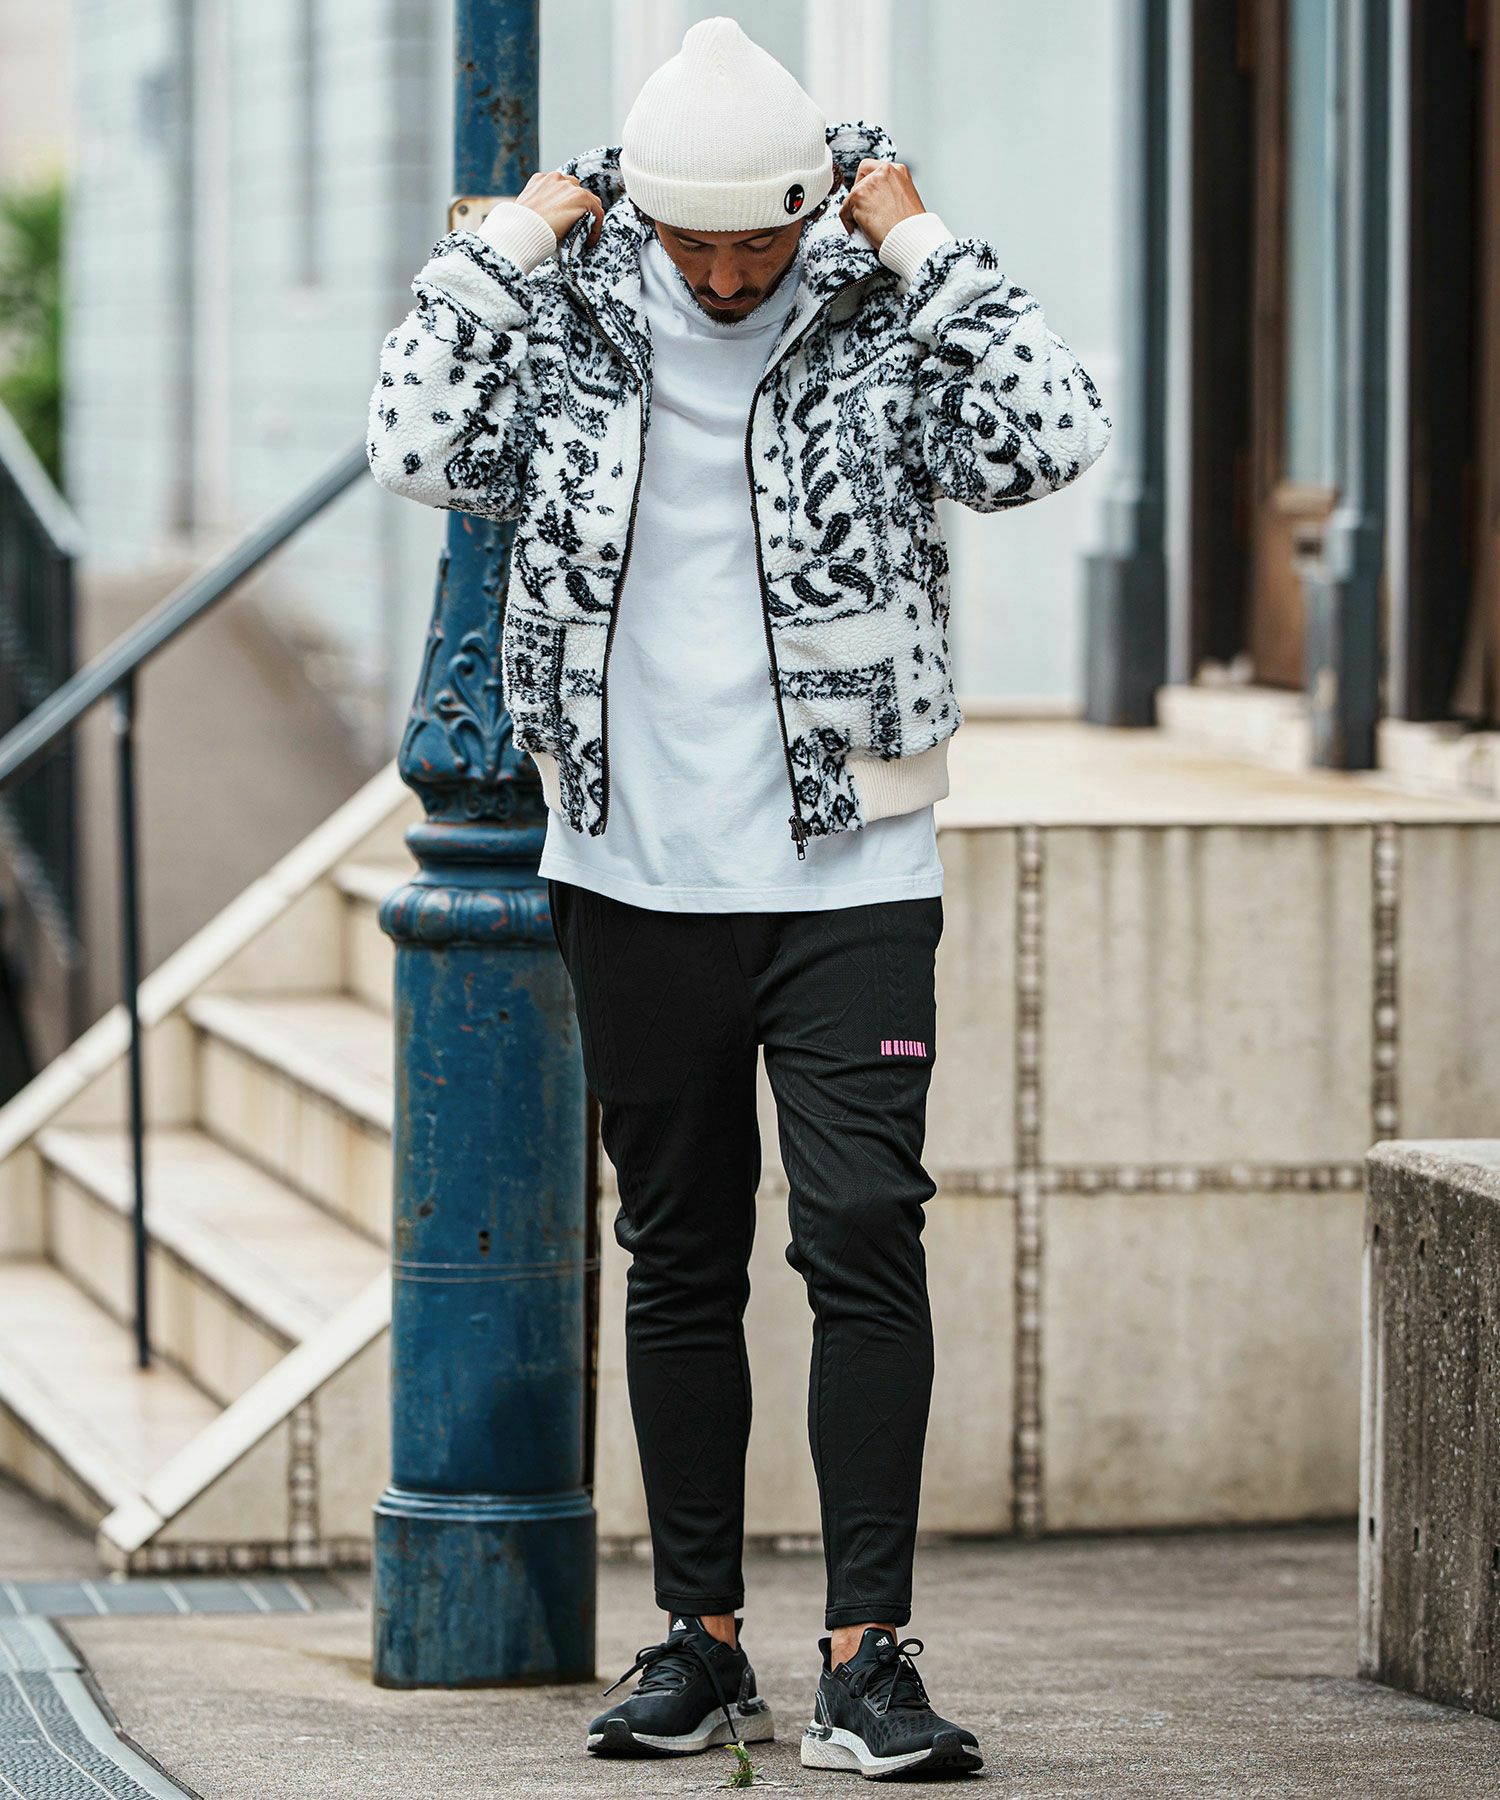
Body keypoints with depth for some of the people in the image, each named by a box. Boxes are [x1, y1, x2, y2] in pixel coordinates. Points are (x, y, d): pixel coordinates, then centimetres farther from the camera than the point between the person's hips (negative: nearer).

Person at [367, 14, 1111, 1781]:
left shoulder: (882, 325, -1)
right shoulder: (569, 323, 3)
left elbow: (1050, 438, -16)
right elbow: (425, 447, -12)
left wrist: (918, 244, -11)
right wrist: (509, 244, -8)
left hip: (849, 877, -2)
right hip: (635, 880, 2)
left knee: (864, 1239, -11)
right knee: (679, 1262, 9)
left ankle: (865, 1654, -9)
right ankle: (700, 1638, 16)